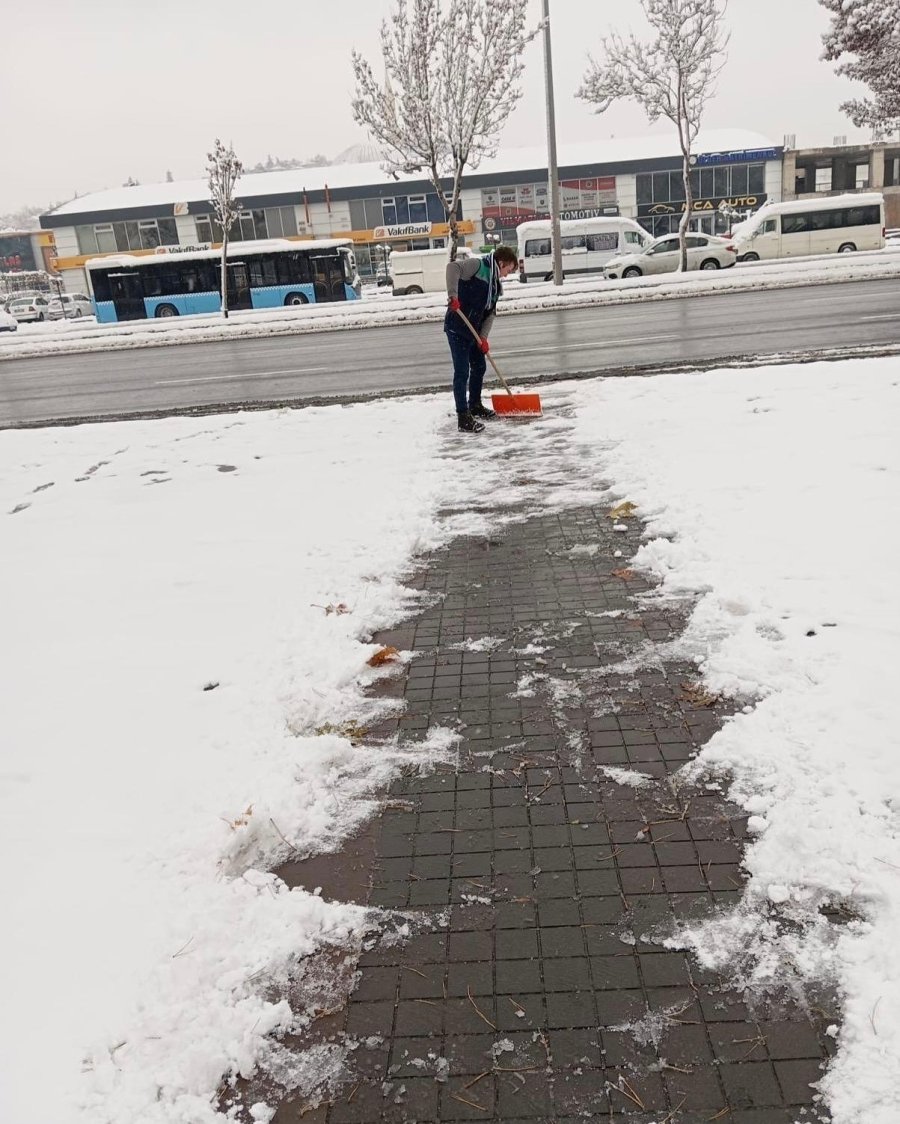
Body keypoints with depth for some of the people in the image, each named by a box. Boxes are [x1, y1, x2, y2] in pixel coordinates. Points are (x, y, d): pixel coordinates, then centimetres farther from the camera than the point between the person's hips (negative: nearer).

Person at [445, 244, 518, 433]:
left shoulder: (496, 284, 15)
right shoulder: (478, 264, -10)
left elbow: (490, 312, 13)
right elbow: (453, 267, -26)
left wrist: (483, 336, -1)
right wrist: (453, 295, -36)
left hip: (473, 330, 9)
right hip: (457, 327, -9)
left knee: (479, 367, 20)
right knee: (462, 372, -8)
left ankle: (475, 406, 39)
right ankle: (464, 419, -6)